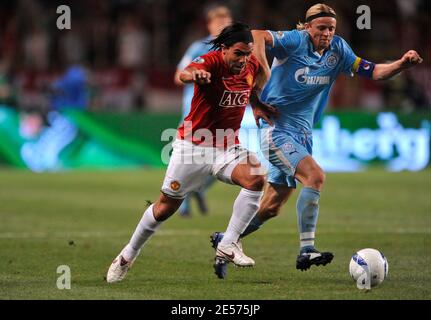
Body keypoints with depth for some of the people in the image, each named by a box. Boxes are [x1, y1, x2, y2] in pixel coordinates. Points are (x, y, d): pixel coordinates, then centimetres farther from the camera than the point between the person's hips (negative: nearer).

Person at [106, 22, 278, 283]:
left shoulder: (251, 65, -3)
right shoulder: (211, 62, -23)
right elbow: (185, 73, -48)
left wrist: (256, 103, 15)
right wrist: (193, 74, -70)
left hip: (228, 146, 5)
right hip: (194, 145, -5)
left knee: (256, 180, -24)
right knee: (166, 207, 6)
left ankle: (228, 246, -16)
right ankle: (128, 256, 28)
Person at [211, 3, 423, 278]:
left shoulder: (338, 50, 4)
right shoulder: (296, 41, -13)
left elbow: (372, 71, 3)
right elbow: (257, 36, -26)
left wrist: (401, 64, -14)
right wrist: (264, 74, -37)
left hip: (303, 136, 7)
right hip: (277, 129, -7)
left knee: (271, 209, 12)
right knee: (315, 176, -26)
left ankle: (224, 241, 31)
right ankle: (306, 250, -27)